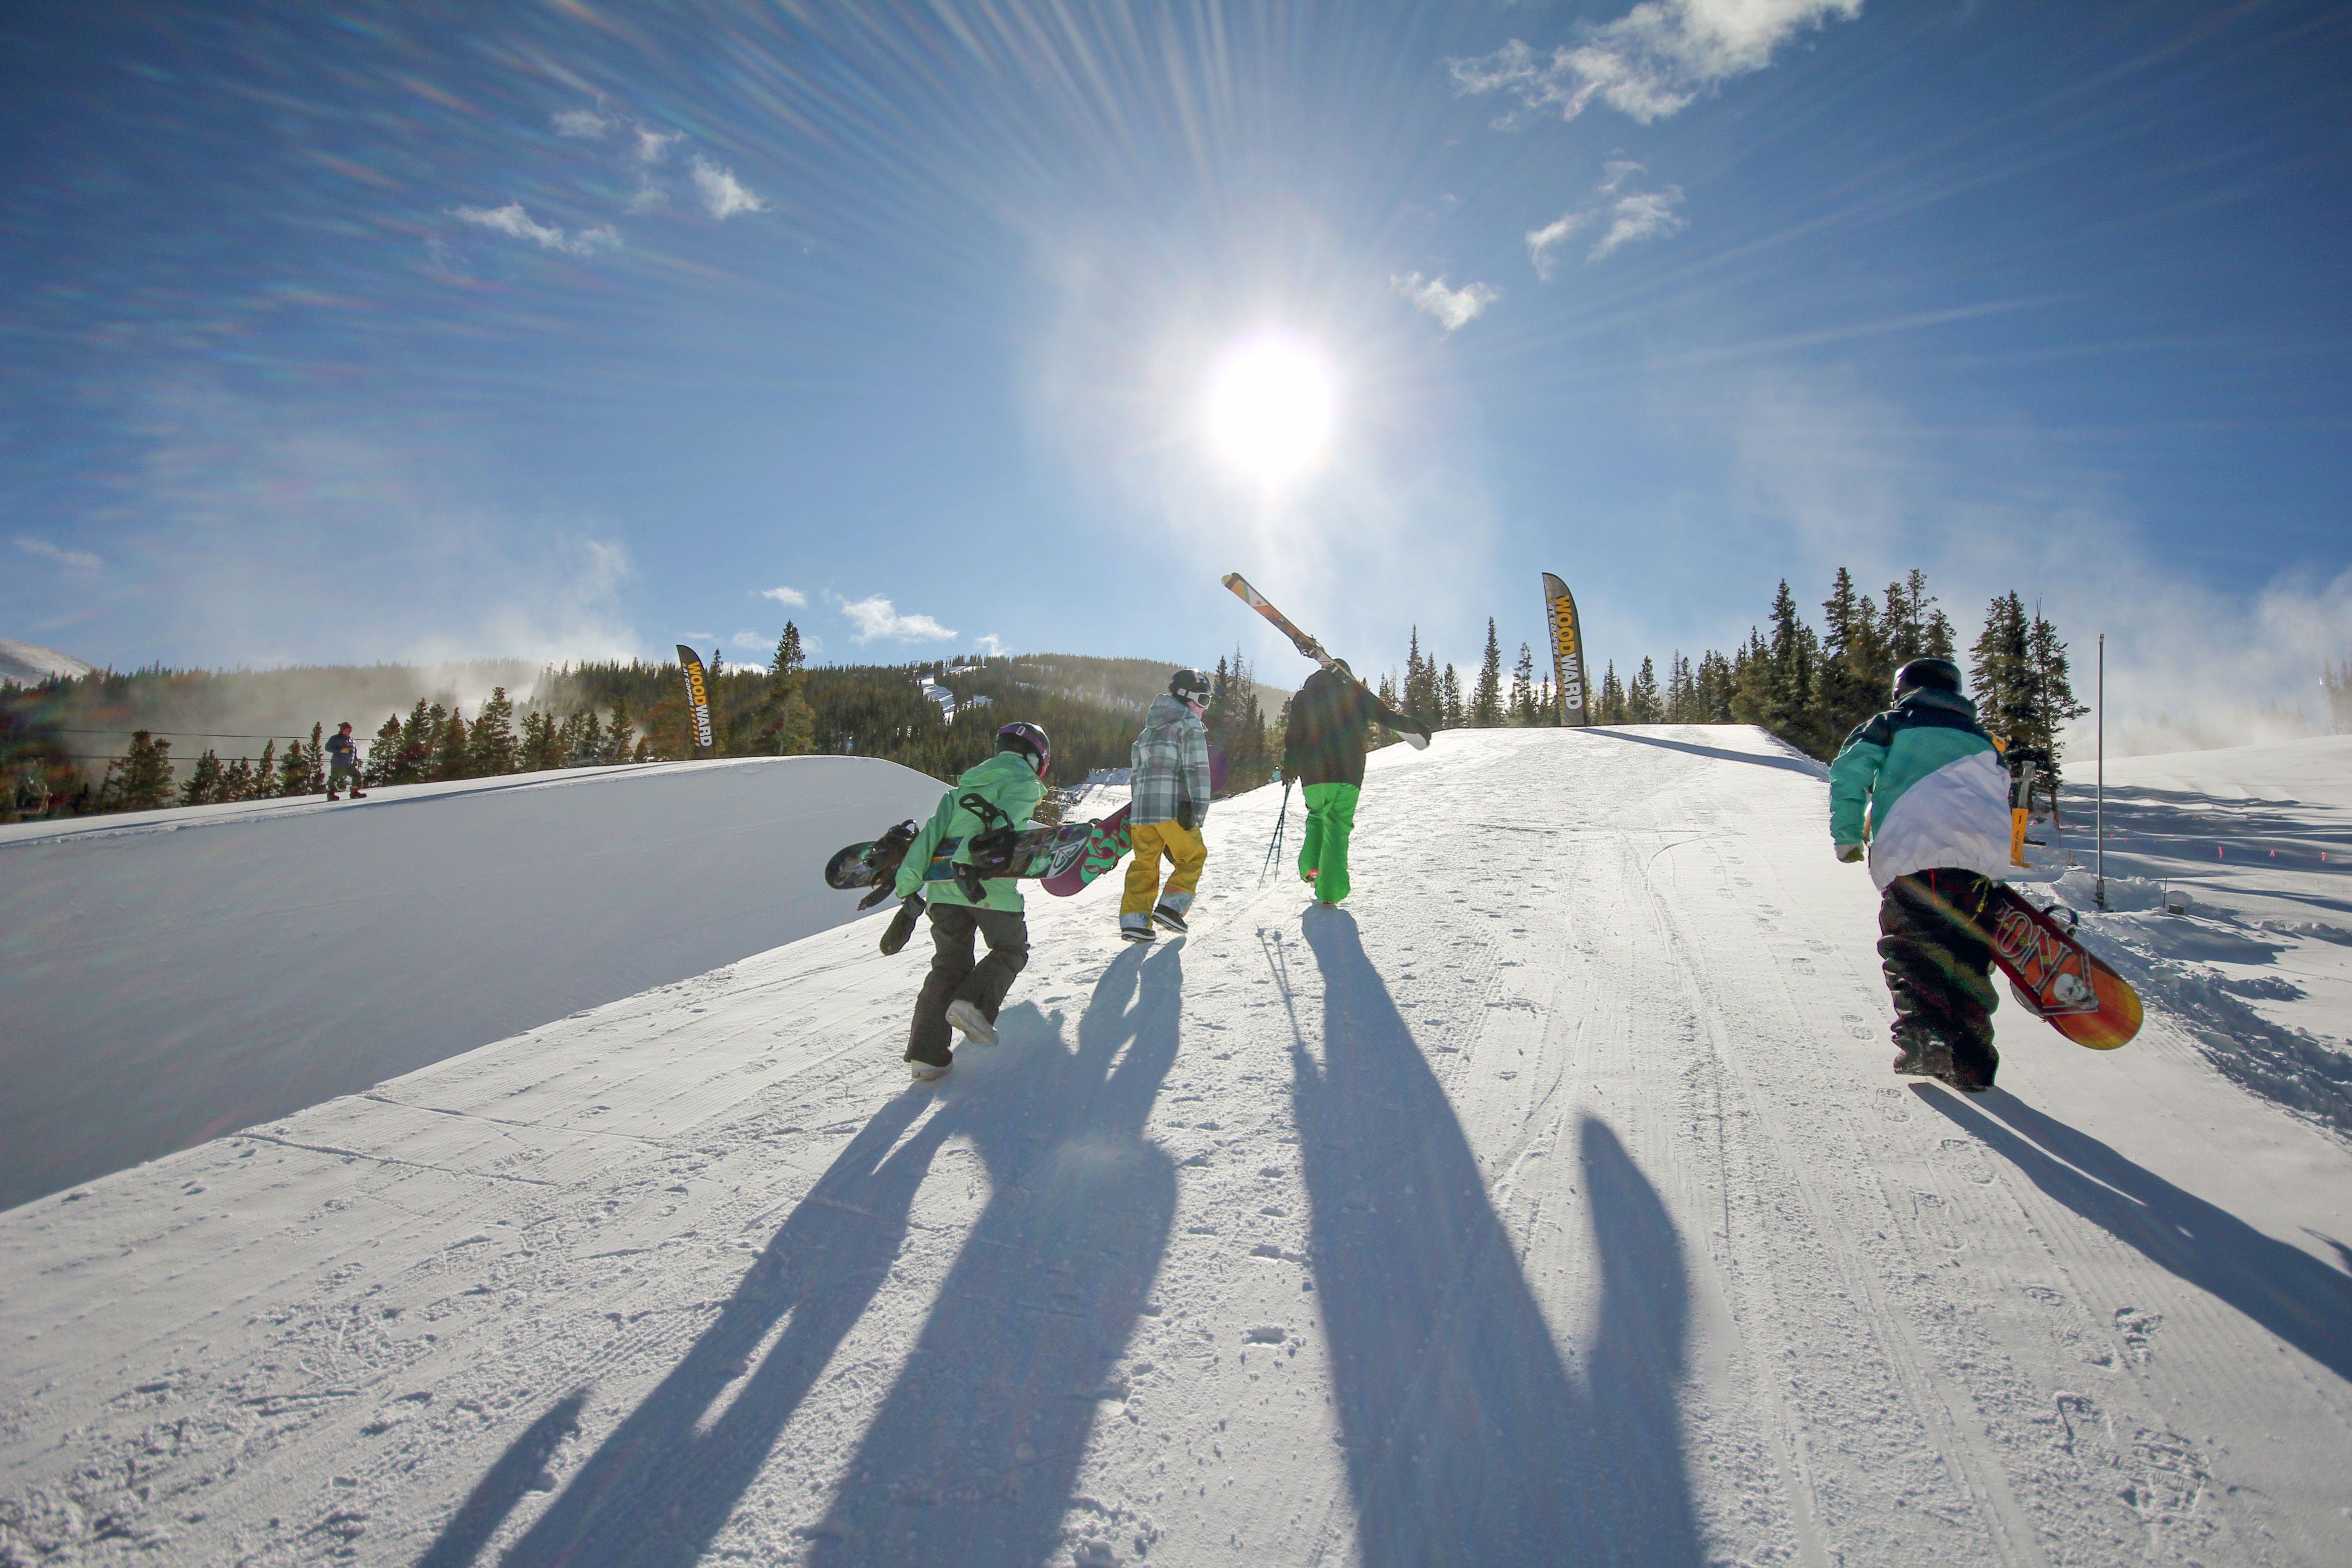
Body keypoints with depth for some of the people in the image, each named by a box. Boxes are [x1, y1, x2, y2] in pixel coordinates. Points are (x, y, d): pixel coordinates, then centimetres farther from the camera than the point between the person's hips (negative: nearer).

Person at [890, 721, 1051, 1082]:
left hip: (945, 889, 6)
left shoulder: (963, 786, 24)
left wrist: (908, 886, 5)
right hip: (992, 889, -5)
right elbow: (1000, 822, -15)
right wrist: (969, 865, -26)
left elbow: (931, 833, 12)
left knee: (949, 964, 14)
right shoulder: (1024, 784, 6)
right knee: (1011, 948, 18)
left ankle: (926, 1053, 6)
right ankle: (973, 1002, -6)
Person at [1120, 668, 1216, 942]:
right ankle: (1171, 906, -6)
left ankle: (1133, 920, 2)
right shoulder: (1189, 723, 0)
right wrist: (1199, 807, -13)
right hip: (1173, 807, -7)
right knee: (1192, 858, 8)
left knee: (1144, 863, 11)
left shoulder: (1150, 728, 24)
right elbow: (1196, 769, -10)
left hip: (1142, 807, 7)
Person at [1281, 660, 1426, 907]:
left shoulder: (1304, 696, 13)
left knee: (1316, 817, 25)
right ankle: (1329, 892, -6)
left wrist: (1289, 768, 13)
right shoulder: (1356, 694, 10)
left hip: (1313, 774, 1)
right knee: (1338, 828, 3)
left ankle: (1311, 867, 7)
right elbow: (1388, 717, 7)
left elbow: (1294, 734, 5)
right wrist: (1419, 728, 19)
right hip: (1349, 774, -1)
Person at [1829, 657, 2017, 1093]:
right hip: (1983, 856, 4)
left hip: (1913, 853, -4)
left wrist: (1847, 836, 8)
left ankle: (1925, 1040, -23)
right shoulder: (1982, 742, 32)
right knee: (1967, 956, 11)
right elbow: (1999, 800, 26)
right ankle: (1972, 1060, 7)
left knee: (1909, 948, -2)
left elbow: (1850, 769, 4)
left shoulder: (1893, 725, 18)